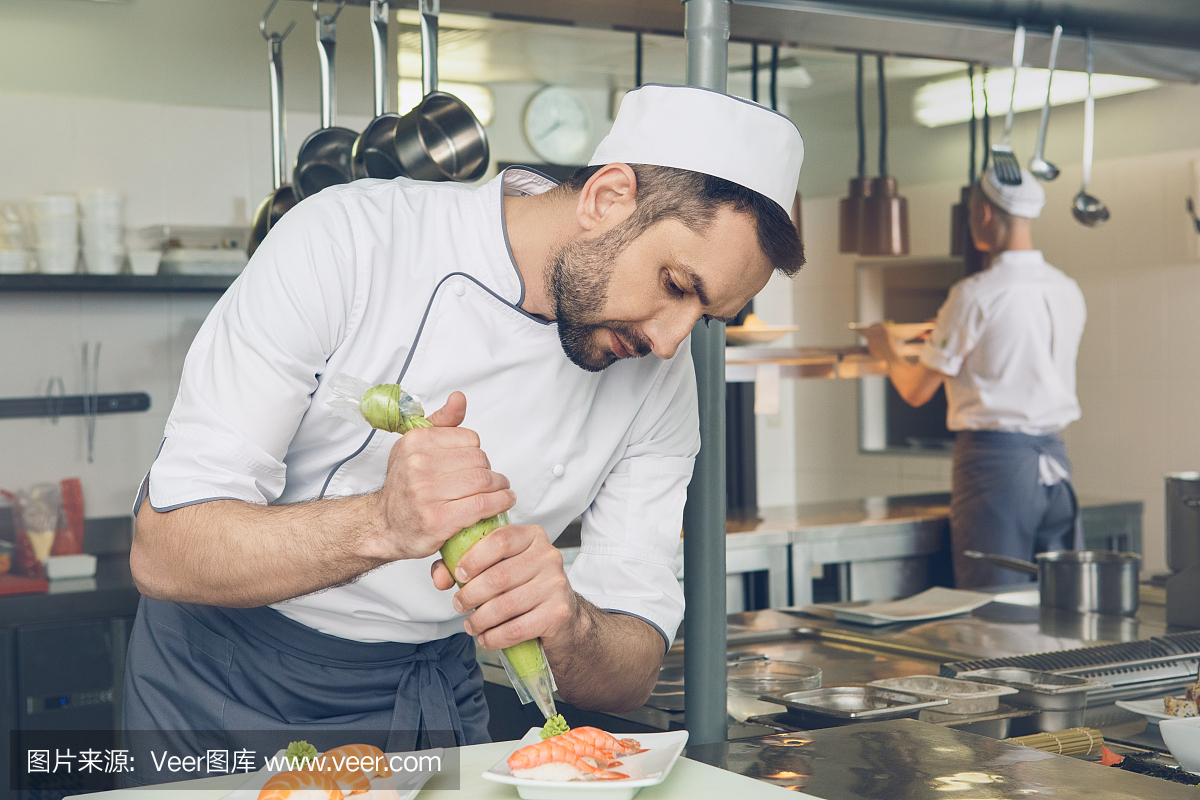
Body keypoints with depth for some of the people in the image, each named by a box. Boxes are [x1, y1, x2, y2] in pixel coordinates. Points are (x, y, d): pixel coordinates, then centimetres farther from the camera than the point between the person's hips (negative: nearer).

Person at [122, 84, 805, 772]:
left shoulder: (660, 379, -9)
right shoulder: (346, 240, -21)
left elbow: (632, 675, -9)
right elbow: (164, 553, -23)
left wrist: (567, 625, -32)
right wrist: (382, 525, -40)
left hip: (432, 692, 3)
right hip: (226, 677, -2)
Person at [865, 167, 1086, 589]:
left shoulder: (975, 294, -12)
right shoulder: (1069, 291, 6)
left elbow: (916, 392, -5)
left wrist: (886, 350, 16)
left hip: (994, 457, -6)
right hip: (1054, 457, 6)